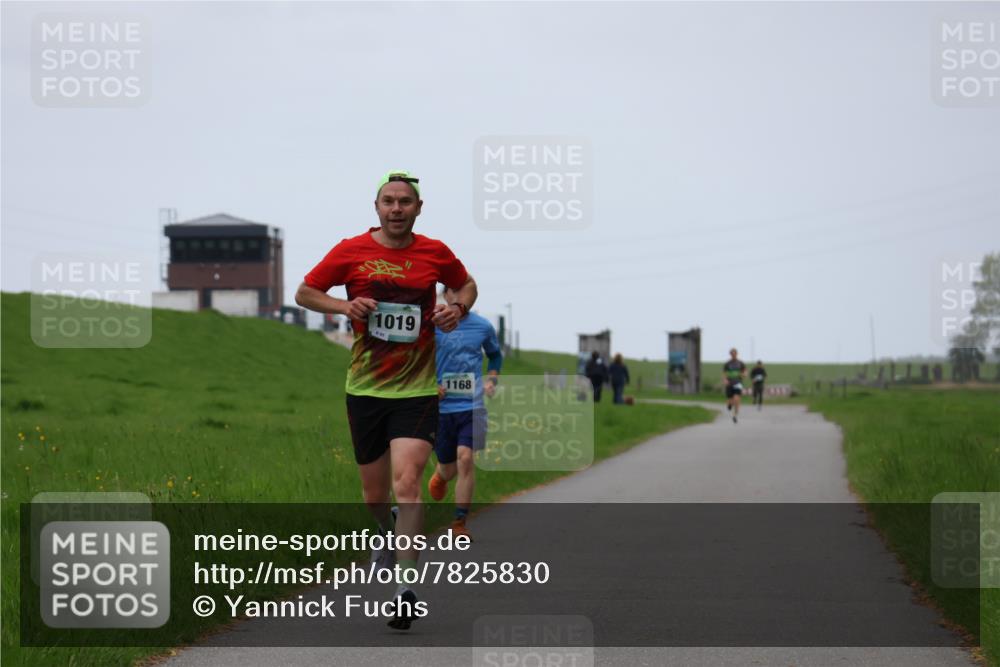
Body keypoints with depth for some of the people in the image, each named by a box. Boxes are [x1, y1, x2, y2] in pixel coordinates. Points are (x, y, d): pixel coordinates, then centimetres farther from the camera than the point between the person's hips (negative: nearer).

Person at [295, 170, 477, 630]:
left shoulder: (435, 254, 1)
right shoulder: (350, 252, -2)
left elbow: (467, 285, 21)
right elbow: (304, 293, 8)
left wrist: (458, 308, -2)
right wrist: (344, 306, -11)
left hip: (418, 390, -1)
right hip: (365, 389, 1)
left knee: (406, 483, -18)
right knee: (374, 494, 11)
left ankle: (405, 589, -18)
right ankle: (388, 532, 48)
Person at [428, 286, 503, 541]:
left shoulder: (483, 326, 4)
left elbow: (495, 355, 23)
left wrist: (491, 380, 6)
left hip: (471, 405, 0)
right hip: (441, 406, 0)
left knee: (465, 458, -18)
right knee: (448, 466, 9)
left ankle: (460, 522, -9)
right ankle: (440, 475, 49)